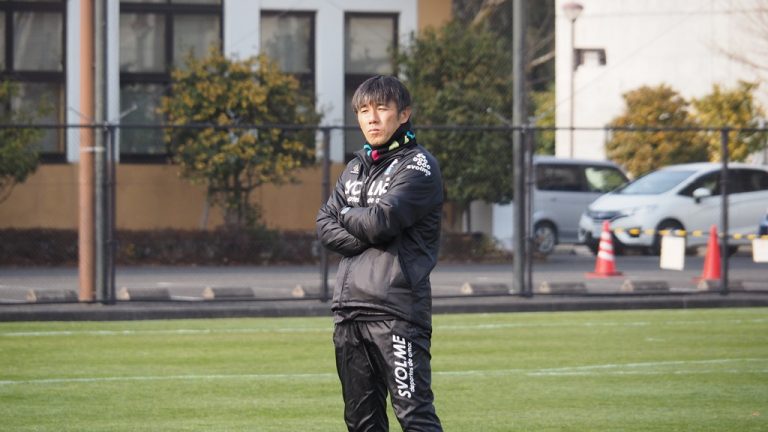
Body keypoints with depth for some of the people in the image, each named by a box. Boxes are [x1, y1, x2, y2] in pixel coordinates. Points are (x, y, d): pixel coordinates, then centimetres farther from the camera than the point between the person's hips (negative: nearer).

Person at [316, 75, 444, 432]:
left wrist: (347, 215, 4)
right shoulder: (356, 167, 20)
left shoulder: (418, 166, -3)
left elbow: (382, 220, -16)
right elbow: (325, 226, 10)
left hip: (396, 308, -8)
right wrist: (367, 236, -6)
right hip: (348, 307, 8)